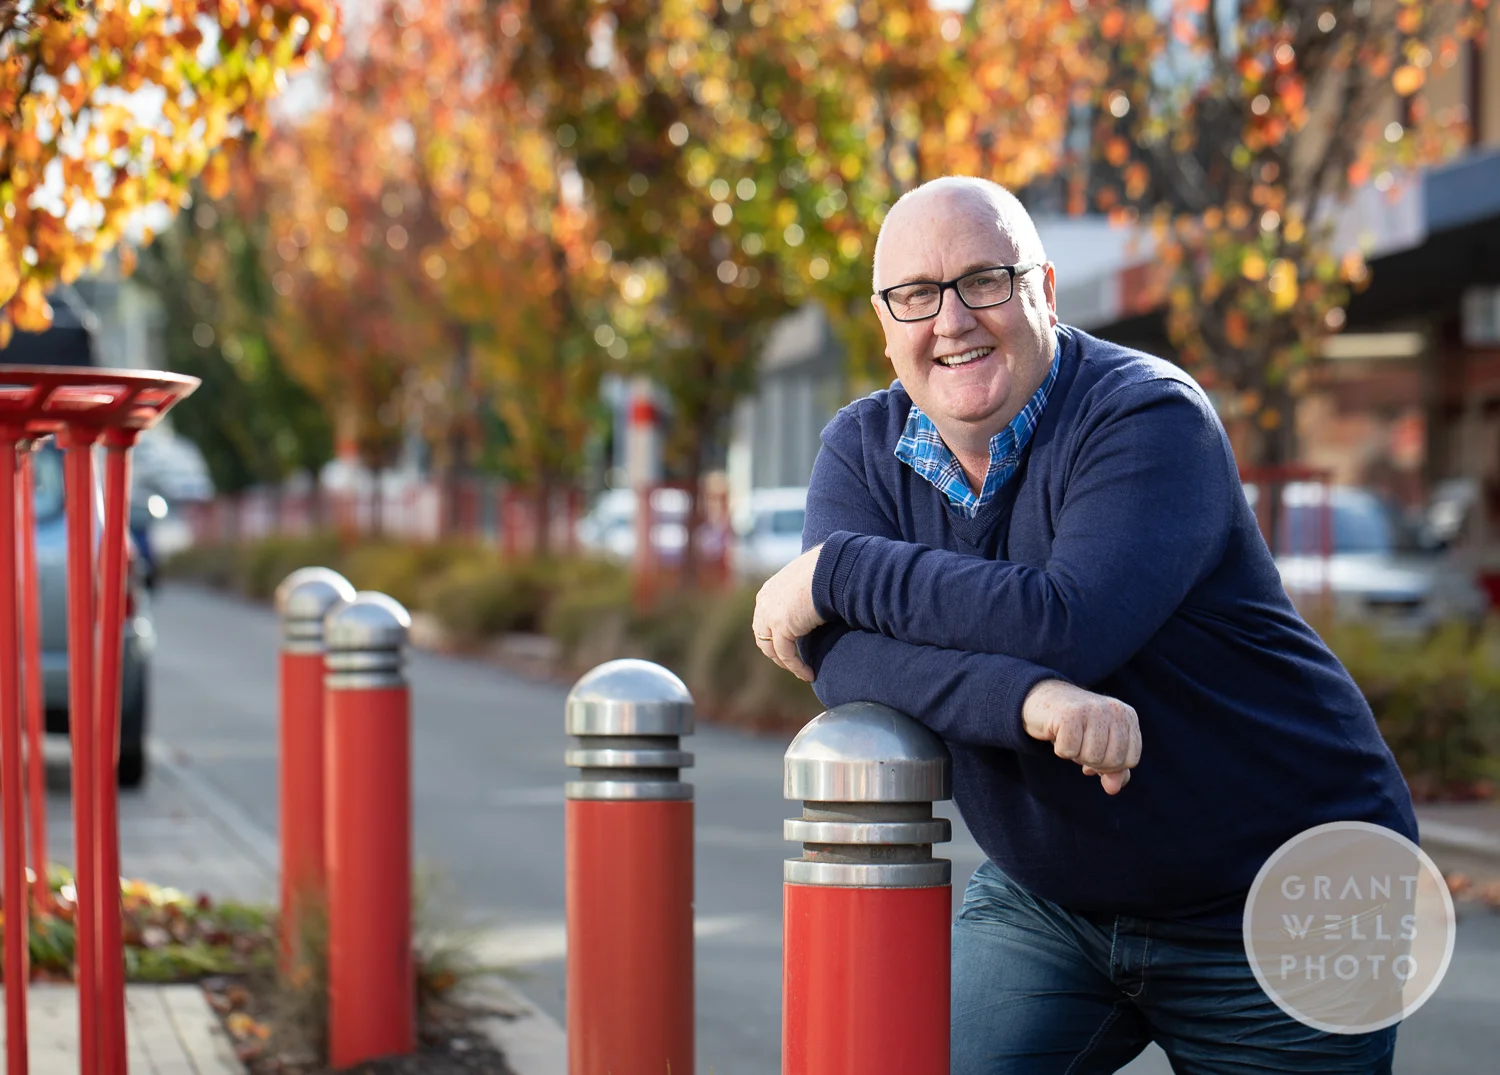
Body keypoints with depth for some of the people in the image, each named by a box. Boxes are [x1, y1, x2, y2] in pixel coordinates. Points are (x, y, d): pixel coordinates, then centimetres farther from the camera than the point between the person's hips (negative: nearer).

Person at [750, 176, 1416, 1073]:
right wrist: (1027, 696, -37)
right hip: (1045, 899, 5)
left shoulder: (1148, 416, -18)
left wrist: (836, 571, -25)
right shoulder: (864, 449, -2)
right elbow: (842, 656, -19)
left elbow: (1069, 623, -33)